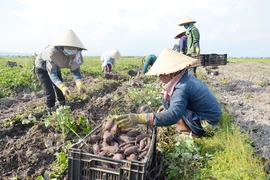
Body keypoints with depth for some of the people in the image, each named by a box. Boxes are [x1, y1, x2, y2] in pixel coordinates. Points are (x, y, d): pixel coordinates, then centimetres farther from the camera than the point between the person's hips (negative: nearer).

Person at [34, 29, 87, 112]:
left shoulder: (76, 53, -27)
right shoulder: (53, 52, -42)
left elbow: (76, 69, -20)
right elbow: (52, 74, -37)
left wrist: (80, 84, -40)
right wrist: (63, 87, -53)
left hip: (55, 67, 5)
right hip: (42, 68, -5)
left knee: (60, 90, 11)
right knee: (50, 93, -12)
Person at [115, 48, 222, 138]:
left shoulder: (182, 88, -27)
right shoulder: (187, 78, 3)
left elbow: (173, 115, -39)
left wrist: (140, 118, -45)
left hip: (207, 123, -9)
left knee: (167, 100, -13)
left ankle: (191, 133, -1)